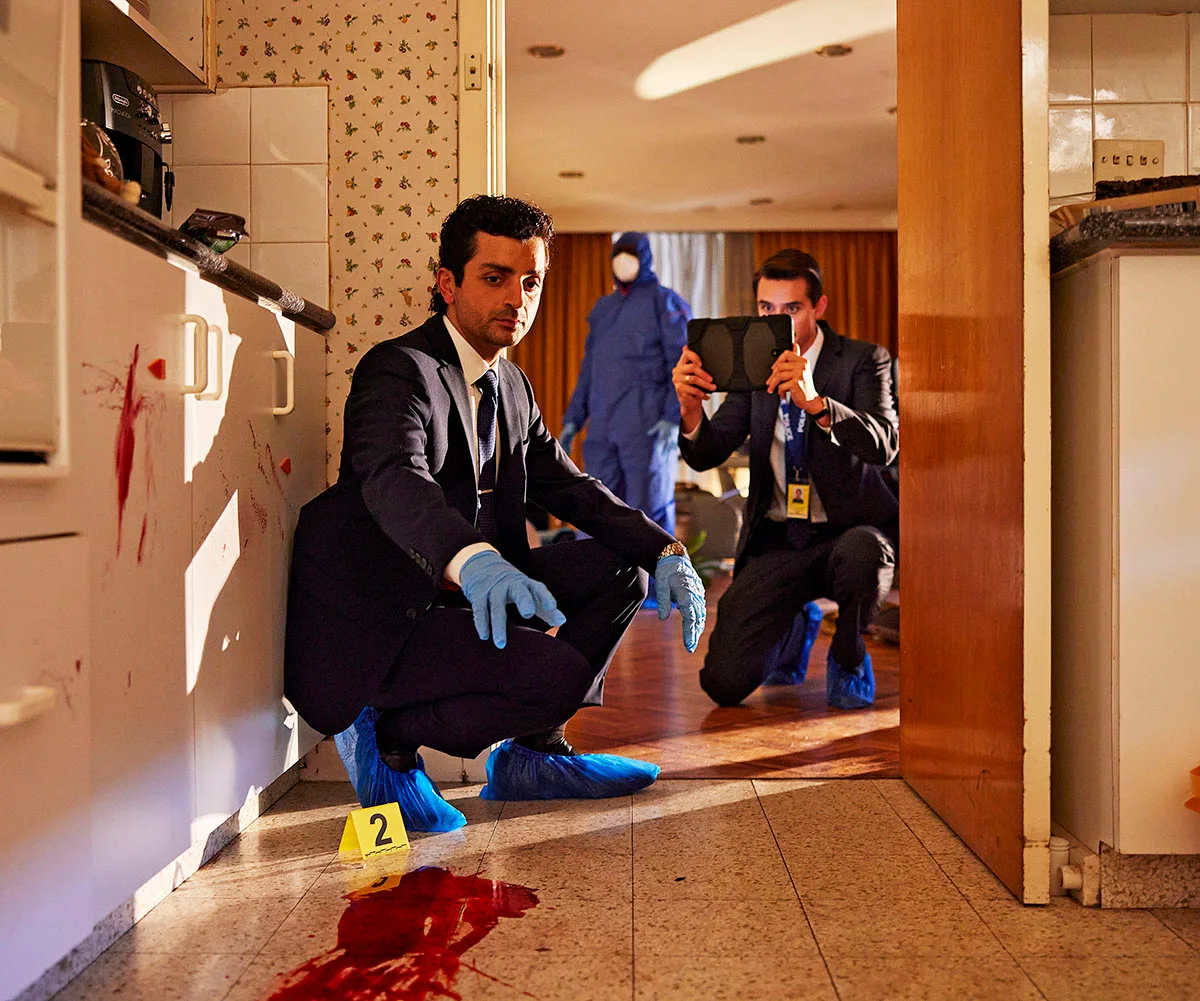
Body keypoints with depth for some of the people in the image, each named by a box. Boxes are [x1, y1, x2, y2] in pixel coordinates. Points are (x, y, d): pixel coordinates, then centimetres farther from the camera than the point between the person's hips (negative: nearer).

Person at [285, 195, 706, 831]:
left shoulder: (513, 388, 13)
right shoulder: (398, 370, -15)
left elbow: (569, 488, 13)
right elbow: (393, 479, -34)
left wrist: (665, 551, -4)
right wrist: (475, 563, -55)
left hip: (460, 592, 9)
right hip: (370, 625, -9)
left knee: (622, 568, 1)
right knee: (560, 674, -27)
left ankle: (530, 755, 8)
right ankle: (387, 737, -4)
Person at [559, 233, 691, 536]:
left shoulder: (664, 302, 3)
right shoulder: (603, 308, 22)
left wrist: (673, 417, -18)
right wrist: (573, 418, 16)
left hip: (648, 428, -6)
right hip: (603, 428, 6)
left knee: (649, 508, -5)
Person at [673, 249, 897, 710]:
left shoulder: (862, 360, -3)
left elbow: (883, 444, -21)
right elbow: (707, 455, -1)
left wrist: (816, 402, -39)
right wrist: (691, 409, -24)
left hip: (850, 530, -2)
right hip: (776, 540, 3)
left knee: (861, 554, -40)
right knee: (725, 682, -10)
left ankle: (848, 658, -4)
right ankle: (789, 627, 27)